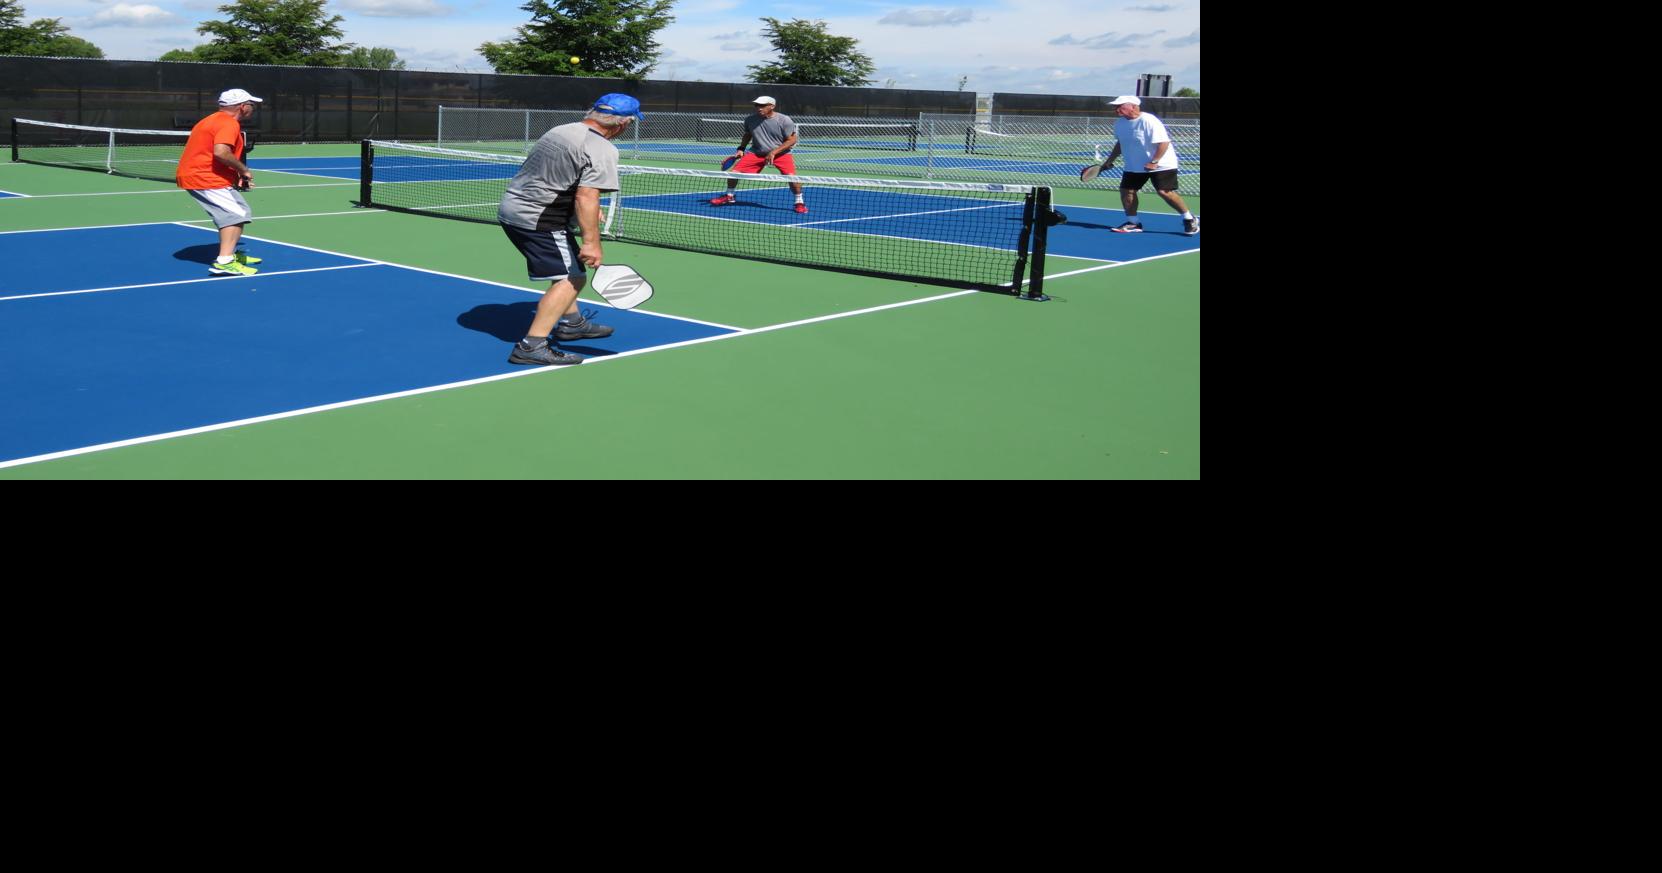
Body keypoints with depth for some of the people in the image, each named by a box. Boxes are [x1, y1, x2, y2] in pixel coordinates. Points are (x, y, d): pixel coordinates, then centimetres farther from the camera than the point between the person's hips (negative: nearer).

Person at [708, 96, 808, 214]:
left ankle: (800, 202, -2)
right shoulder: (750, 120, -4)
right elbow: (747, 135, 16)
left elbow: (792, 140, -13)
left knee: (791, 176, -26)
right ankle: (729, 197, 21)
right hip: (757, 153, 3)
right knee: (734, 171, -6)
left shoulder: (784, 120, -15)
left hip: (781, 153, -3)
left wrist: (774, 152, -20)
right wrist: (741, 149, 2)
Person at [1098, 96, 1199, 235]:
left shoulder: (1149, 121, -22)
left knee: (1164, 192, -15)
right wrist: (1110, 160, 15)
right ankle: (1133, 223, 12)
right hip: (1134, 166, 8)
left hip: (1160, 165, -8)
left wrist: (1154, 162, -30)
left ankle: (1190, 219, 3)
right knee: (1126, 190, -1)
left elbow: (1164, 143, -25)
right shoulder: (1120, 124, 3)